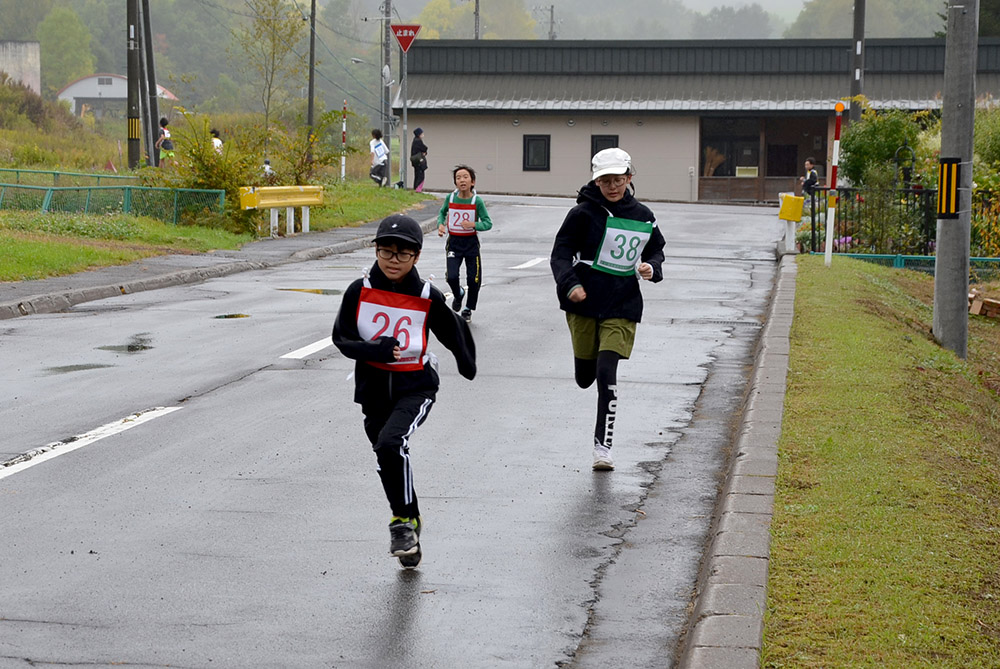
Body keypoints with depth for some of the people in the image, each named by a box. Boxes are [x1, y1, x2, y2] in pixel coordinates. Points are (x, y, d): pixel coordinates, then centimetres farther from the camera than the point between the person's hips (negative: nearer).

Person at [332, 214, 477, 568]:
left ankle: (403, 520, -10)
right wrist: (374, 349, -20)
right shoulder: (360, 292, -5)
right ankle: (409, 520, 34)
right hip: (374, 389, 3)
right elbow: (342, 338, -3)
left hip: (415, 387, -3)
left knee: (390, 443, -26)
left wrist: (467, 365, 13)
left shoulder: (428, 297, -8)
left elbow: (453, 330, 8)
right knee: (387, 459, 12)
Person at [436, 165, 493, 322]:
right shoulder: (450, 198, -5)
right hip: (454, 242, 1)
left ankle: (468, 309, 27)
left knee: (474, 280, 2)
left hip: (471, 242, -1)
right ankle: (458, 295, 24)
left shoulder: (477, 201, -12)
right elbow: (442, 212, 16)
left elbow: (488, 223, -10)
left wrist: (473, 224, -27)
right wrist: (440, 224, -3)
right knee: (452, 277, -12)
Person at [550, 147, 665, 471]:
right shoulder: (584, 213, -5)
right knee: (584, 378, 10)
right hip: (584, 302, 0)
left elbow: (656, 250, 21)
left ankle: (603, 447, -6)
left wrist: (651, 268, -2)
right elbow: (561, 253, -7)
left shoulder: (643, 216, 5)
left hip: (622, 306, 0)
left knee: (606, 374, -13)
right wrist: (569, 284, -24)